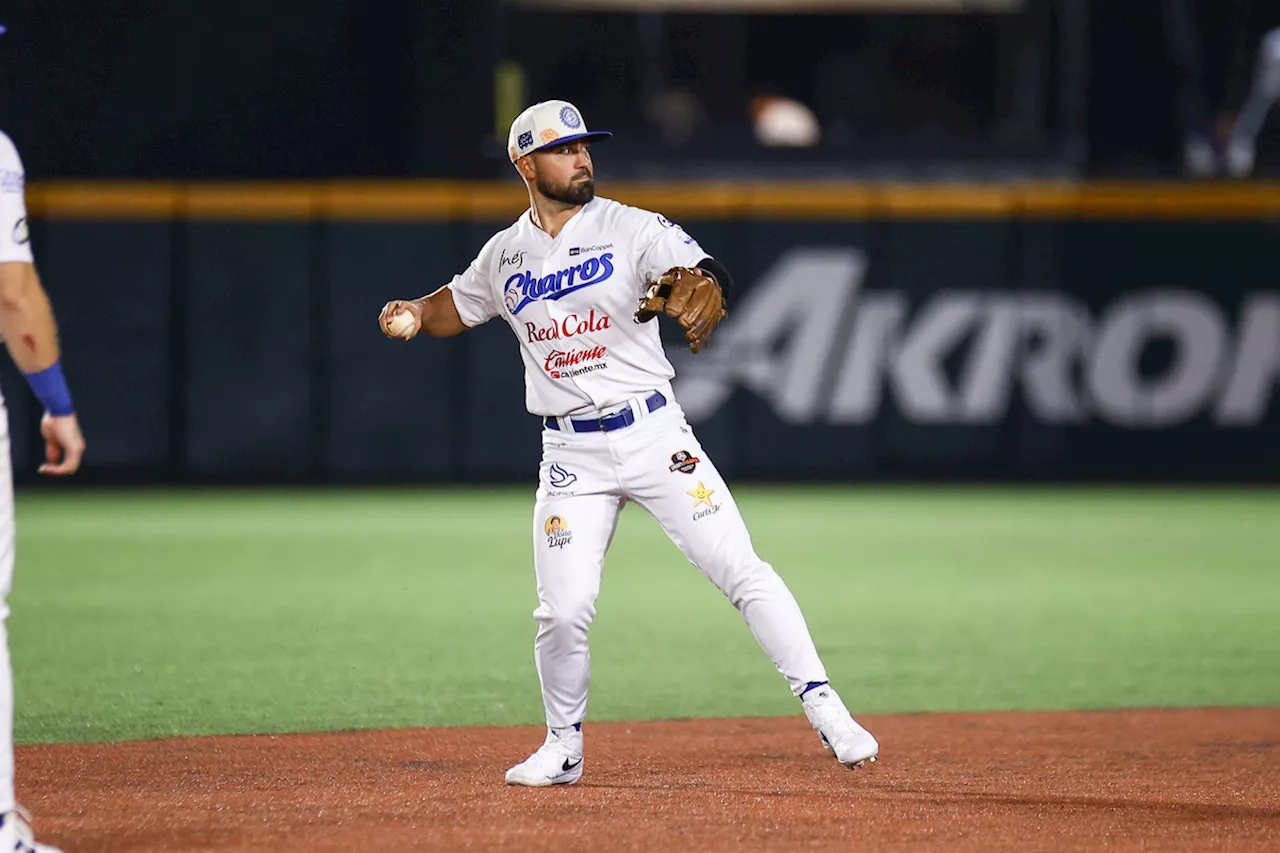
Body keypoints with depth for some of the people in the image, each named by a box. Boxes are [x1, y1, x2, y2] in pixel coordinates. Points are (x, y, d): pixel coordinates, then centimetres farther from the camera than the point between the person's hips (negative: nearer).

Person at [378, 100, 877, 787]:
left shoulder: (633, 230, -4)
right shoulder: (506, 255, 7)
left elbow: (705, 275, -21)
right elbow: (457, 306, 23)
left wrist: (699, 292, -45)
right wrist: (415, 315, 1)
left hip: (653, 435, -2)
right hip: (571, 456, 2)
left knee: (742, 571, -10)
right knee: (563, 611, -5)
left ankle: (823, 707, -5)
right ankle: (563, 748, 17)